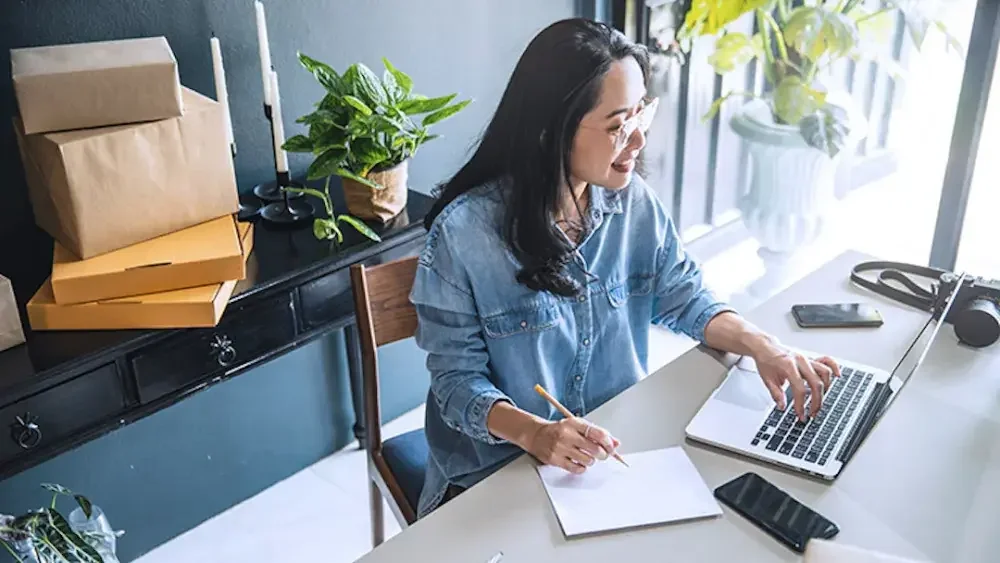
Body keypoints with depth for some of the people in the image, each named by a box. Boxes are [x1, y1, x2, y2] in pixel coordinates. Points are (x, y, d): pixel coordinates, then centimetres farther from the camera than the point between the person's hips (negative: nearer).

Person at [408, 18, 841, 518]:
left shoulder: (634, 203, -4)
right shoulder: (463, 233, -20)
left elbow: (684, 299, 6)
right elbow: (458, 378, -15)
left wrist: (758, 343, -12)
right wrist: (534, 433, -32)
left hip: (616, 450, 5)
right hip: (495, 472, -4)